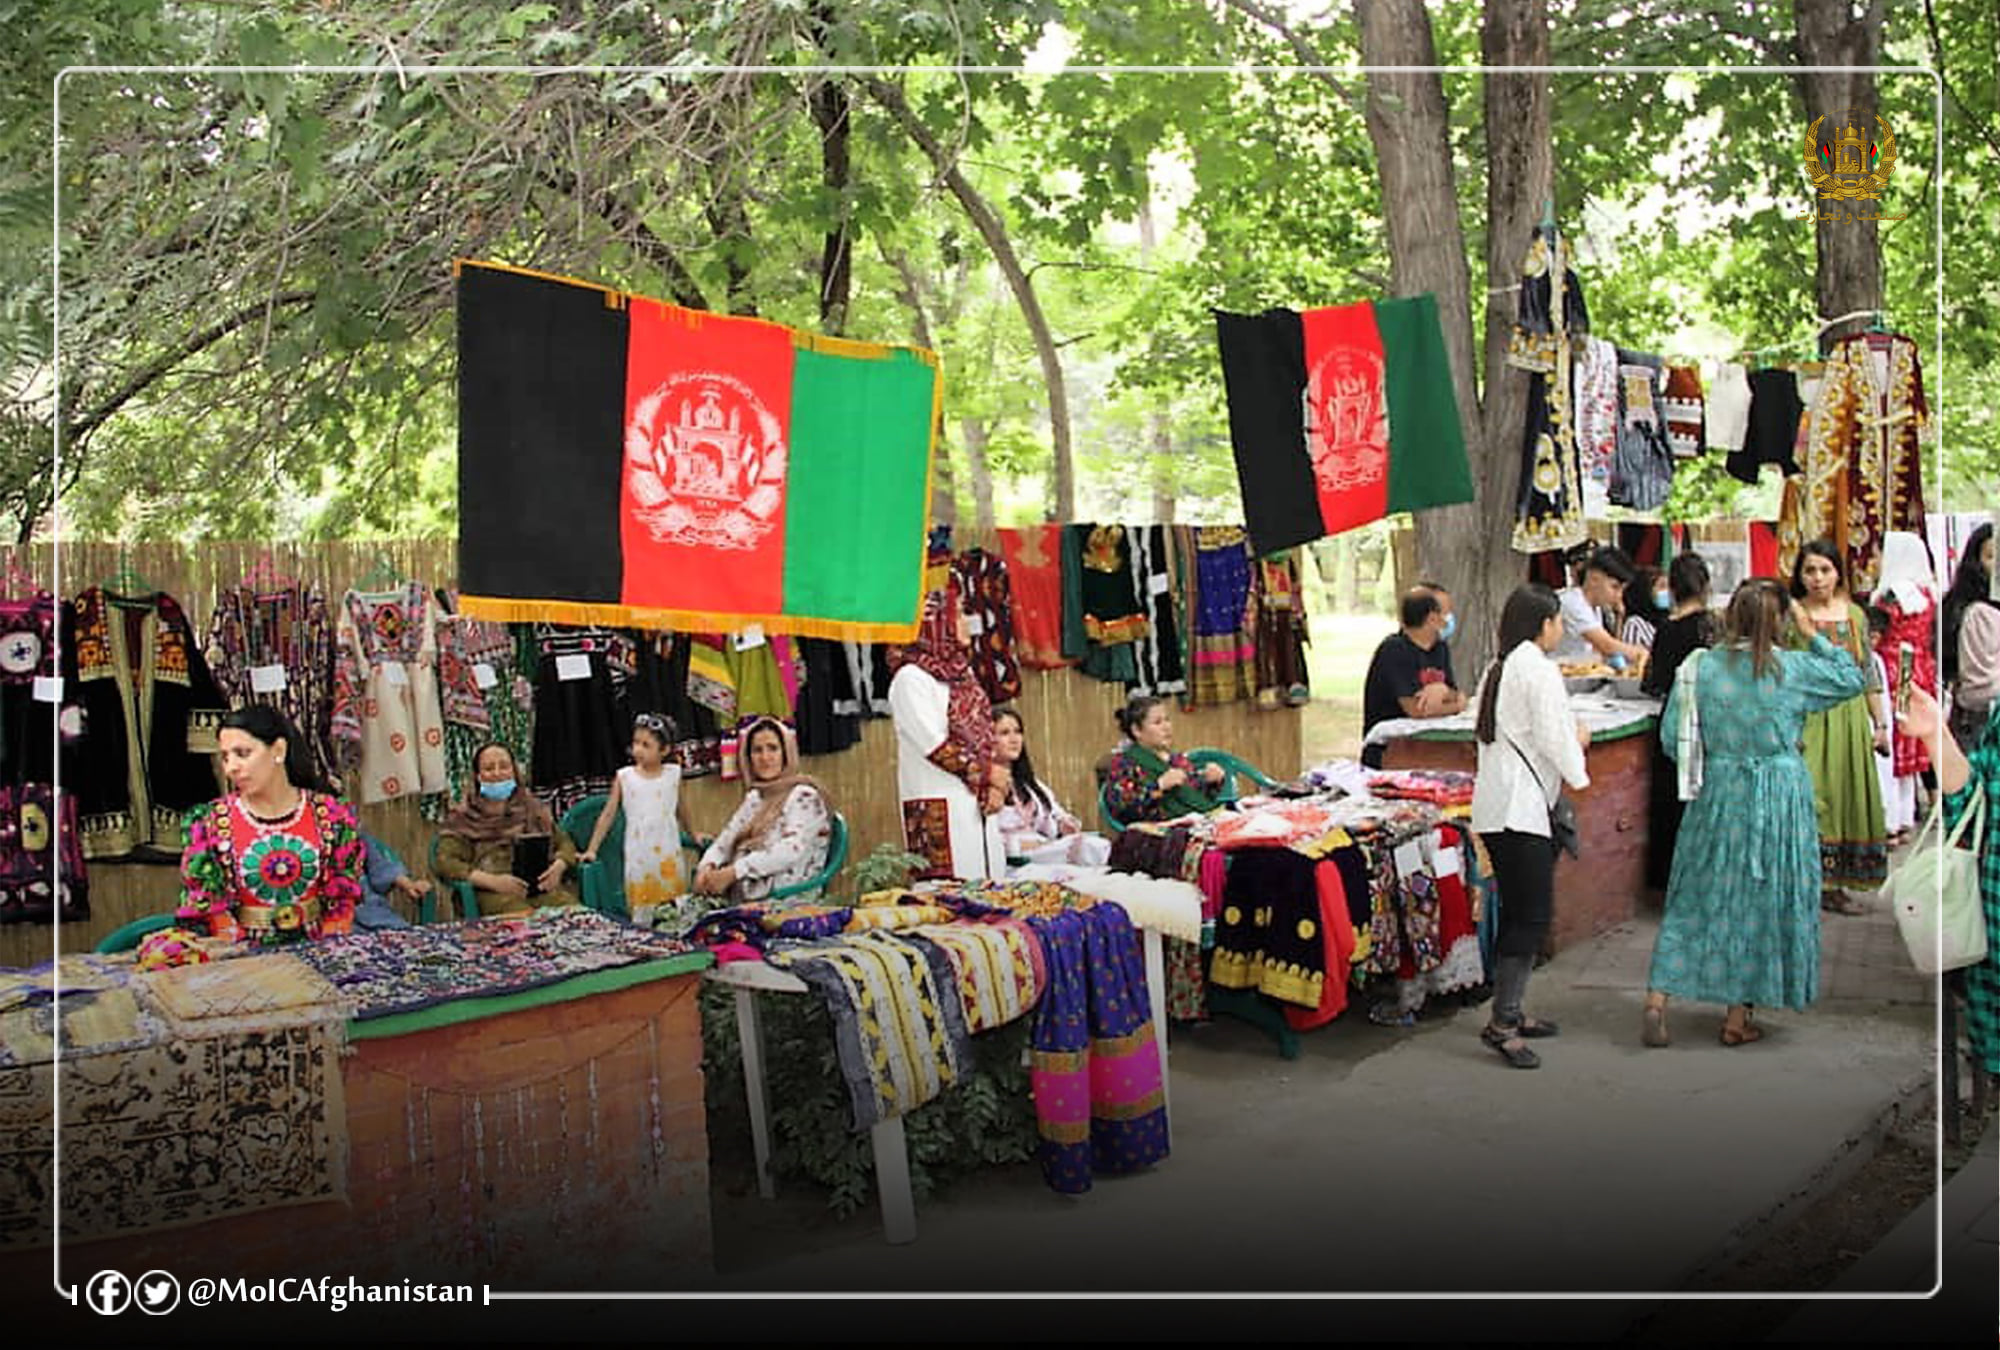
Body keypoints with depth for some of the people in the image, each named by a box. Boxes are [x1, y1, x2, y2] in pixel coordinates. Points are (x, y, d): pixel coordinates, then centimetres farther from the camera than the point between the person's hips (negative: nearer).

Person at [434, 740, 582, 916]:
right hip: (493, 893, -3)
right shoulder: (462, 817, 11)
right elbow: (445, 862, -1)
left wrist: (557, 867, -3)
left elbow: (565, 843, 21)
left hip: (541, 887, 3)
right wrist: (492, 881, -15)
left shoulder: (533, 807, 23)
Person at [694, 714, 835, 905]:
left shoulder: (804, 796, -5)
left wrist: (733, 872, -26)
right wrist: (707, 866, -8)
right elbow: (726, 840, 15)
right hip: (738, 899, 7)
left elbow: (792, 850, -20)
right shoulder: (755, 797, 19)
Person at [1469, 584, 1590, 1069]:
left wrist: (1568, 738, 19)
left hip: (1494, 807, 10)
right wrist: (1576, 769, 6)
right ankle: (1502, 1022, -10)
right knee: (1533, 915, -9)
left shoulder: (1499, 666, 18)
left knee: (1518, 912, 15)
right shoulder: (1538, 667, -11)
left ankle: (1510, 1011, 21)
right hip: (1521, 806, -10)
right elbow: (1553, 737, -13)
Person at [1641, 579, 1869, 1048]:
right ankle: (1738, 1017, 16)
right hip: (1778, 800, -2)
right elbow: (1852, 678, 9)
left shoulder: (1702, 667, -5)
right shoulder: (1795, 669, -9)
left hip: (1716, 795, 2)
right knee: (1762, 902, 9)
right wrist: (1813, 635, 12)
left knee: (1696, 898, 9)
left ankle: (1657, 1002, 2)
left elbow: (1672, 737, -3)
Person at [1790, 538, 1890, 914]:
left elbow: (1868, 674, 13)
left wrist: (1880, 723, 11)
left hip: (1849, 719, 5)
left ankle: (1833, 884, 14)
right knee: (1807, 800, -10)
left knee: (1848, 798, 6)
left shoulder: (1855, 614, 10)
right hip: (1806, 719, -5)